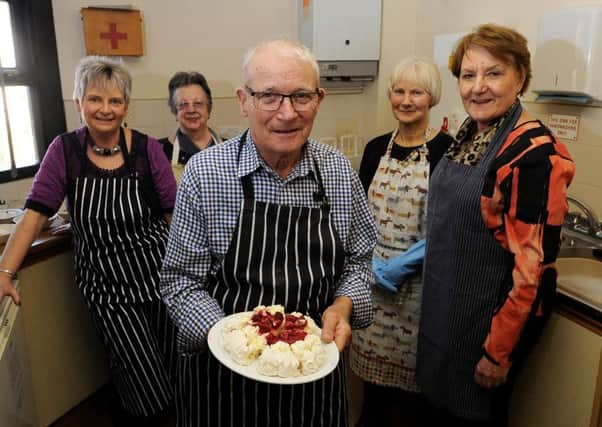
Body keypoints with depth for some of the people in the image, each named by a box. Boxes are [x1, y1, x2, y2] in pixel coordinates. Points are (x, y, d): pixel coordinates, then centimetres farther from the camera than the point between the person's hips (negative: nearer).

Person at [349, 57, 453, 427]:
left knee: (408, 372, 8)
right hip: (374, 278, 4)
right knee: (371, 365, 17)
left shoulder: (447, 150, -9)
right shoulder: (376, 149, 5)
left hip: (419, 282, -4)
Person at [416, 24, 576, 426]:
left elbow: (534, 263, -22)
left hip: (492, 313, -7)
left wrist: (499, 351, -18)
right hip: (445, 302, 7)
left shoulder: (534, 152, -22)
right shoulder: (468, 134, 2)